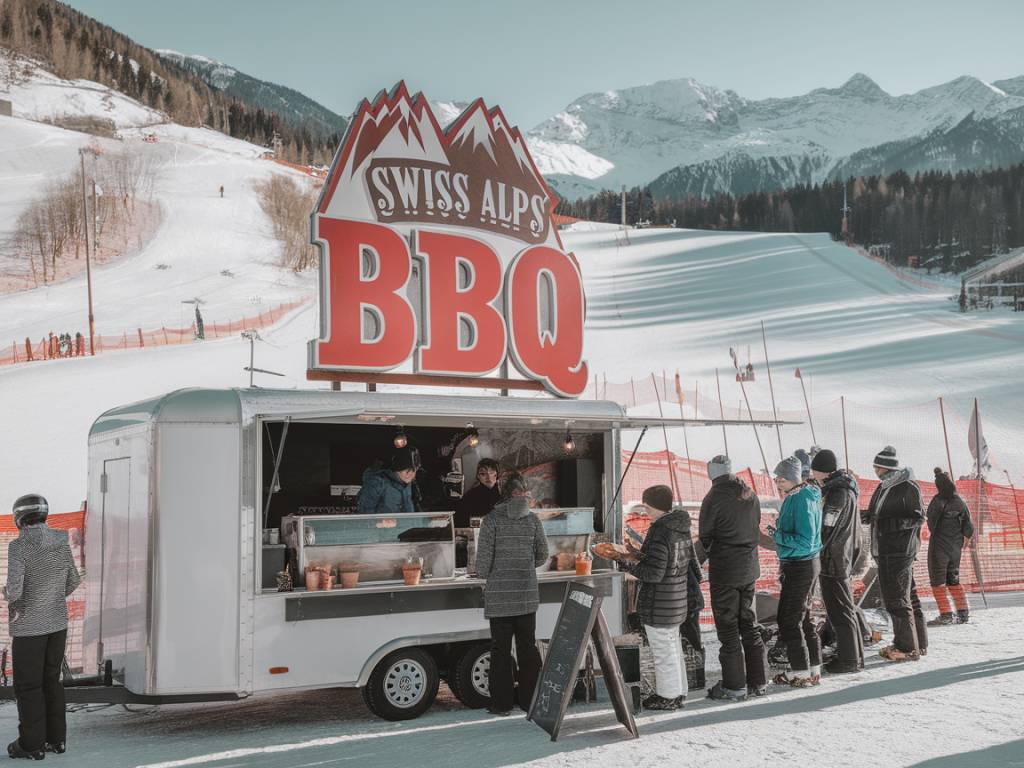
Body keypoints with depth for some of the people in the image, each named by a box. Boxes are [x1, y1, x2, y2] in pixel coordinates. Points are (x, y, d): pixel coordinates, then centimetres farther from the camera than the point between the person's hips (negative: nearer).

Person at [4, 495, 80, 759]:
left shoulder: (19, 546, -18)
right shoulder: (61, 543, 0)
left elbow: (15, 589, -23)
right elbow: (72, 581, 11)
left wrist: (6, 593, 1)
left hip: (29, 626, -6)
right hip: (58, 623, 6)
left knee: (27, 685, 5)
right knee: (51, 680, 16)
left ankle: (32, 744, 11)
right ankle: (56, 739, 20)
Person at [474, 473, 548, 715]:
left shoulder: (492, 520, -7)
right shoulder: (532, 519, 2)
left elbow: (483, 559, -9)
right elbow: (542, 556, 9)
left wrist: (485, 575, 12)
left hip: (499, 596, -3)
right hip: (527, 595, 3)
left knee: (501, 649, 4)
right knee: (528, 647, 11)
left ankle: (502, 702, 7)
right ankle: (531, 700, 15)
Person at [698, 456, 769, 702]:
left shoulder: (714, 498, -14)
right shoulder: (750, 496, 5)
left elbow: (705, 536, -8)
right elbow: (756, 531, 9)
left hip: (724, 570, -6)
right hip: (750, 567, 7)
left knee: (728, 627, 1)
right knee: (748, 622, 15)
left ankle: (734, 686, 5)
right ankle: (758, 681, 19)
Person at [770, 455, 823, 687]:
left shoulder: (801, 501, -21)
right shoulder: (797, 497, 10)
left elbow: (805, 542, -24)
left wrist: (778, 536, -18)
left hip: (800, 567, -10)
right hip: (807, 564, 10)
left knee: (789, 620, -2)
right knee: (803, 618, 17)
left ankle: (801, 672, 5)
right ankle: (813, 669, 24)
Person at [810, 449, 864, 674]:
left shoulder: (838, 493, -18)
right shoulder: (845, 489, 15)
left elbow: (824, 530, -23)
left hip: (833, 561, -10)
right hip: (843, 561, 10)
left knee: (840, 612, -4)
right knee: (846, 609, 17)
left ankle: (849, 659, 1)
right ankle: (854, 655, 25)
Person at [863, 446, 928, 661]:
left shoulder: (908, 487, -12)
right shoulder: (883, 488, 15)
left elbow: (918, 517, -13)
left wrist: (892, 523, -25)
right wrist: (869, 517, 5)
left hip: (899, 551, -9)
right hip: (885, 551, 9)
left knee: (897, 598, -8)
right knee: (909, 596, 15)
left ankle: (908, 647, -2)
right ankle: (918, 643, 22)